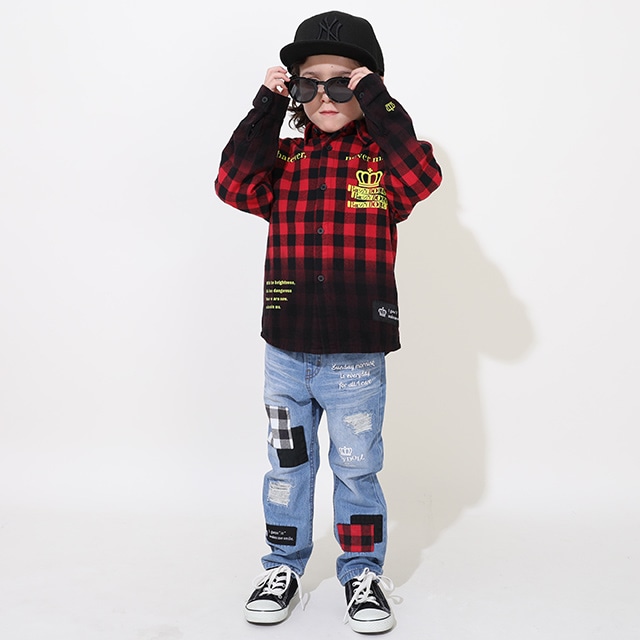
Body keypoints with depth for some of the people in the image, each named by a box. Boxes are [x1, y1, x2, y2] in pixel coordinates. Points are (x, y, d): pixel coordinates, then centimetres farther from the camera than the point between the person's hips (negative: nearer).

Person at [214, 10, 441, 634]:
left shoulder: (382, 159, -2)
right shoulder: (284, 160, 5)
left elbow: (423, 176, -22)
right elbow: (234, 185, -11)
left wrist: (376, 103, -20)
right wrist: (266, 109, -13)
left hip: (356, 355, -2)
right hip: (286, 353, 3)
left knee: (356, 467, 11)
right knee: (287, 465, 16)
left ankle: (362, 572, 29)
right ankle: (283, 566, 33)